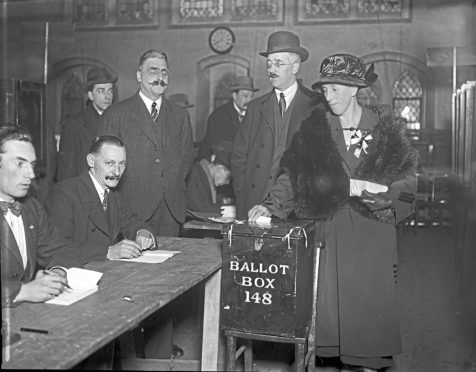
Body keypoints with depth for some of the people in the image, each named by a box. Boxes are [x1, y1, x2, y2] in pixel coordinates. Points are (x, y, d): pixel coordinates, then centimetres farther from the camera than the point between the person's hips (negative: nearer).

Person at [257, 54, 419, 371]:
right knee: (332, 295, 1)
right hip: (332, 228, 1)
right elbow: (294, 176, 1)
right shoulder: (315, 129, 4)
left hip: (373, 227, -1)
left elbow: (408, 178, -1)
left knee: (371, 297, 0)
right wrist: (272, 207, -14)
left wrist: (359, 187, -15)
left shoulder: (386, 126, 1)